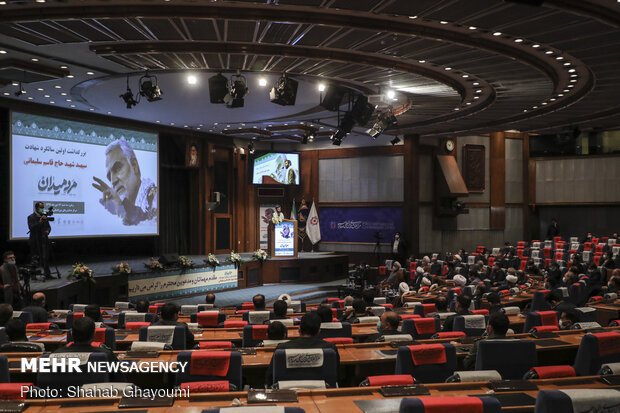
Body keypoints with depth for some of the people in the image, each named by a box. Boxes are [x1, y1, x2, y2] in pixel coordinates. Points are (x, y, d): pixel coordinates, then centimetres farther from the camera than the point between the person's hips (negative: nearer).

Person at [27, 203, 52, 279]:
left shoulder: (44, 216, 12)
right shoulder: (31, 217, -3)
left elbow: (48, 226, 16)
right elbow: (31, 227, -17)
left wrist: (48, 230, -6)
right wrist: (39, 222, -25)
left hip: (44, 240, 4)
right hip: (35, 241, -4)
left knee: (46, 257, -1)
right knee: (35, 258, 0)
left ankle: (47, 273, 2)